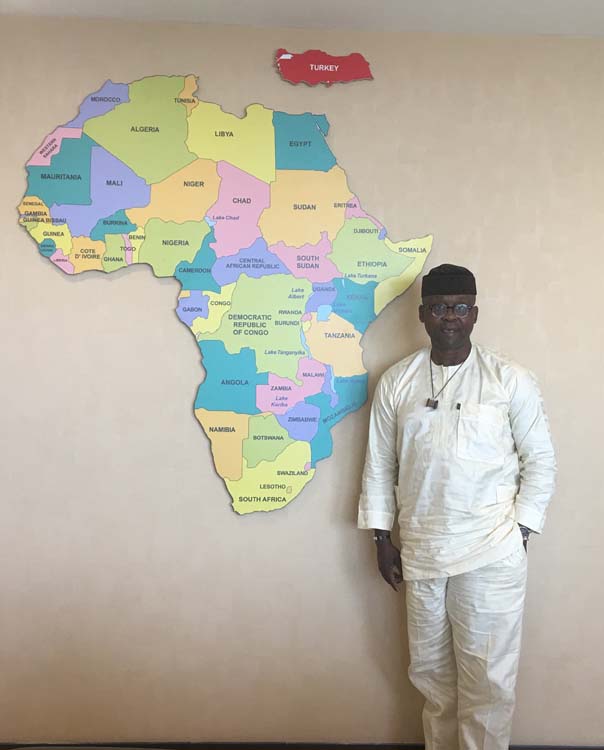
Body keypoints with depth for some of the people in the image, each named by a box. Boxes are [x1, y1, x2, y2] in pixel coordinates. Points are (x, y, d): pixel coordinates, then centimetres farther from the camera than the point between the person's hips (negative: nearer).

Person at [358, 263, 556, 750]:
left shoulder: (511, 379, -4)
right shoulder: (395, 382, 2)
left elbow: (540, 460, 0)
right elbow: (380, 465, 6)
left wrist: (519, 533, -5)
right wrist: (382, 539, 5)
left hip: (491, 554, -2)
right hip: (421, 552, 3)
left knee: (487, 676, 6)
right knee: (431, 671, 16)